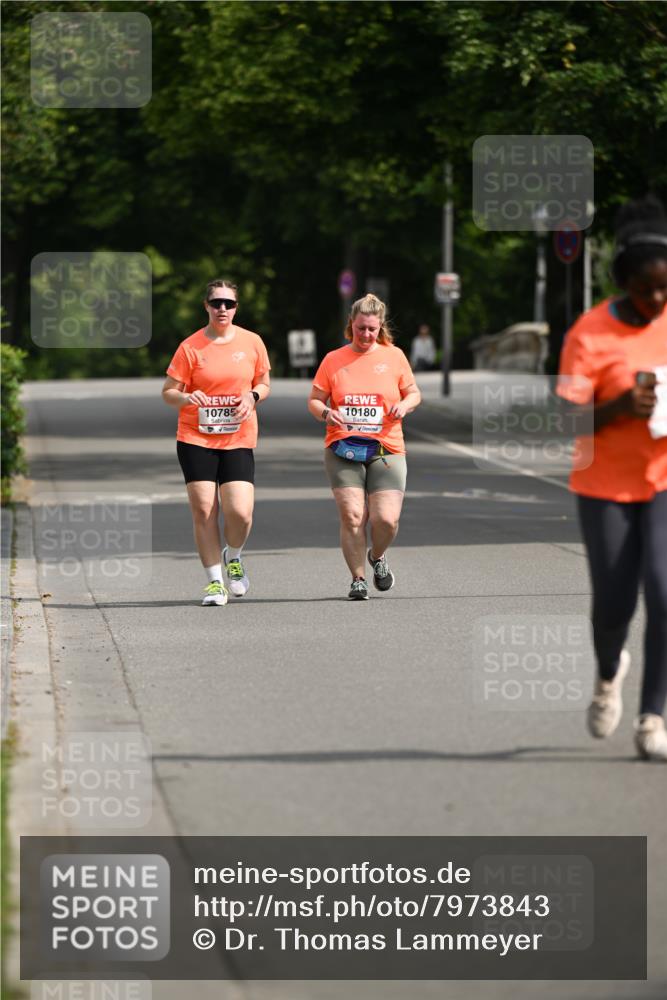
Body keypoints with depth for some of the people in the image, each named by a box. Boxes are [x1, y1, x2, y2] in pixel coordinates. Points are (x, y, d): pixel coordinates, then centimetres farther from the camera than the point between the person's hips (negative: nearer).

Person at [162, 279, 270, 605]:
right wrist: (186, 398, -21)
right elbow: (168, 392, 0)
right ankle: (215, 581, 9)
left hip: (238, 440, 1)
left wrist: (252, 397, -6)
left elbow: (264, 384, 16)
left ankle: (233, 558, 20)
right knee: (203, 511, -5)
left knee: (240, 512, -12)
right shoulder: (190, 347, -3)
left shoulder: (252, 343, 3)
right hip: (196, 439, -1)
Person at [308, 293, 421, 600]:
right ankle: (358, 578, 3)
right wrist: (325, 413, -11)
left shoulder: (394, 356, 8)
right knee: (352, 516, -12)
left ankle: (377, 556, 21)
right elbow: (314, 400, 11)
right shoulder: (333, 360, 6)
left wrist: (404, 405, -7)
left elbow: (413, 393, 16)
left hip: (386, 450, 0)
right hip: (343, 450, 0)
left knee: (386, 519, -11)